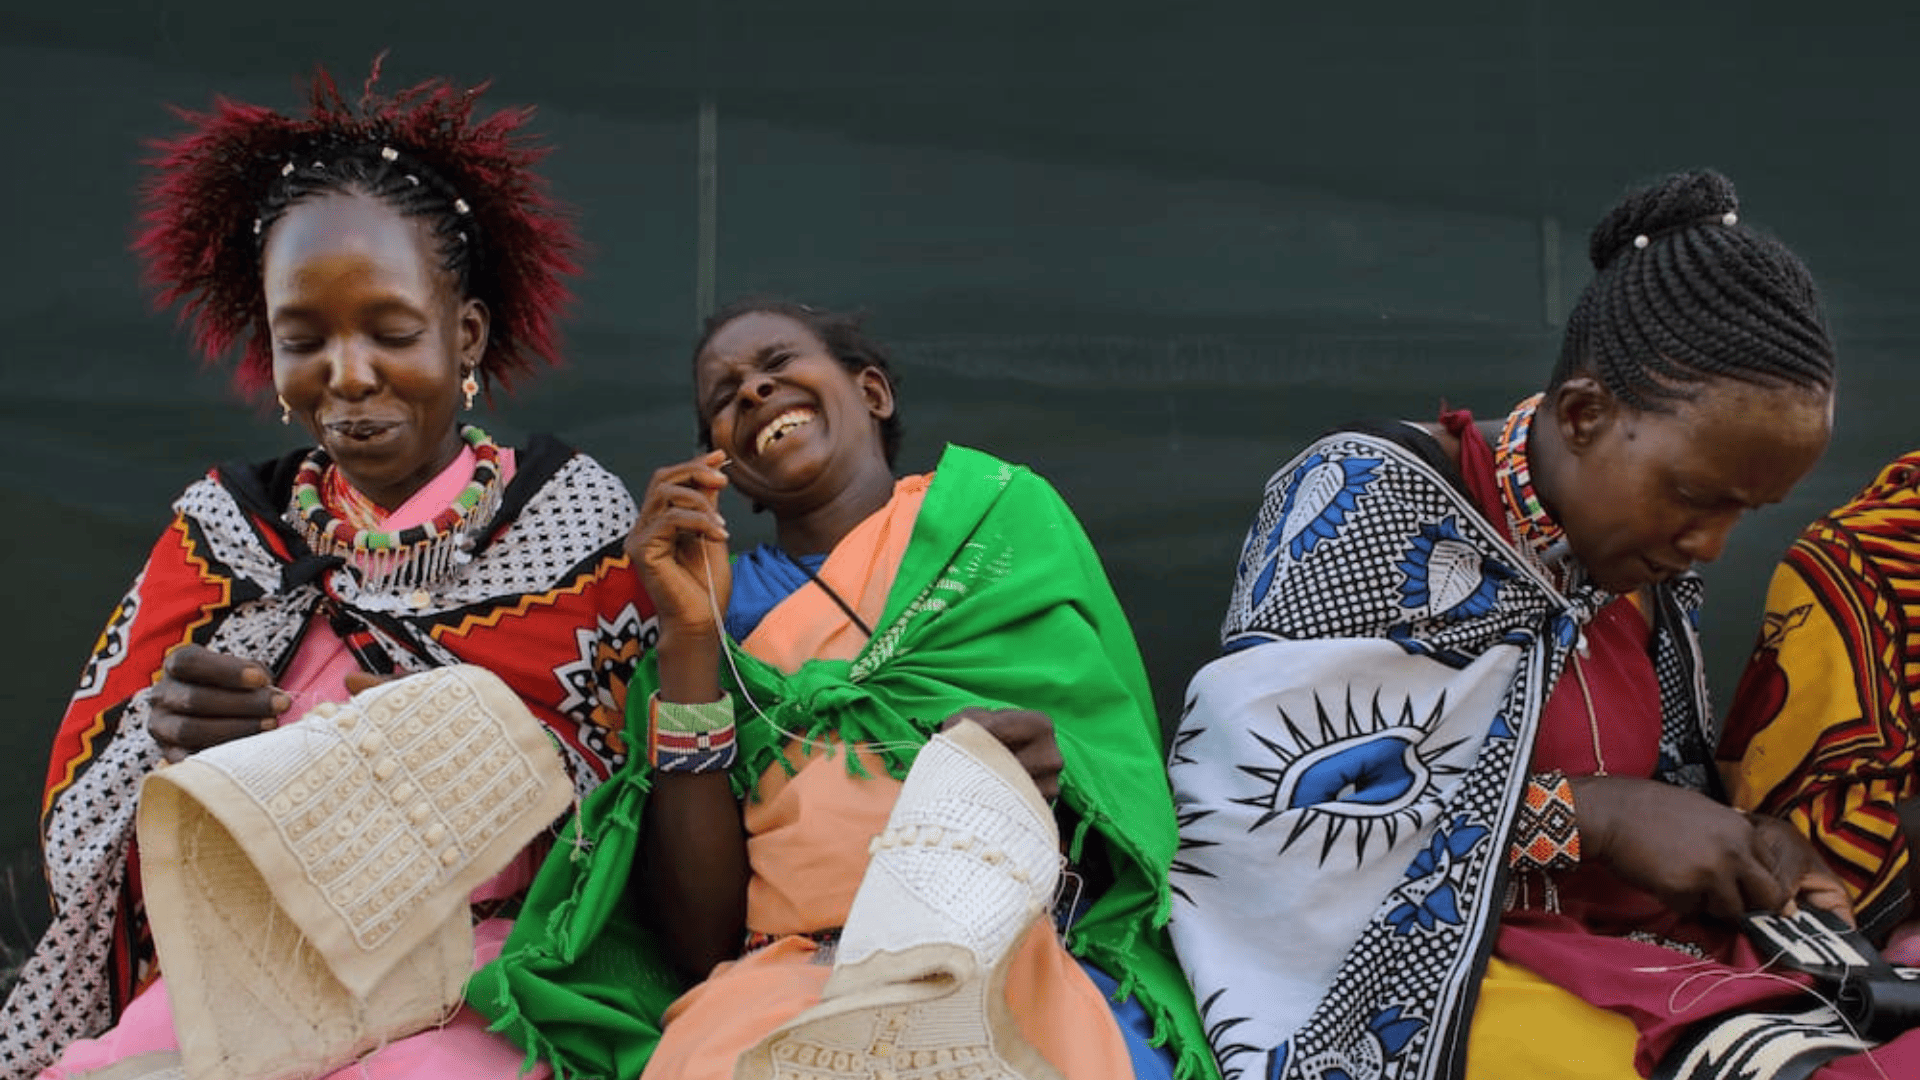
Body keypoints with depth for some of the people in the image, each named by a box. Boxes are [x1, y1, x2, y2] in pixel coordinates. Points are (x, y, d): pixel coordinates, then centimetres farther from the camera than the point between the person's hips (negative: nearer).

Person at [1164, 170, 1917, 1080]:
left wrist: (1745, 845, 1)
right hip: (1425, 984, -7)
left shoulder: (1650, 568, 12)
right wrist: (1588, 815, -17)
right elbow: (1264, 807, -18)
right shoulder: (1367, 500, -10)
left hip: (1640, 966, 7)